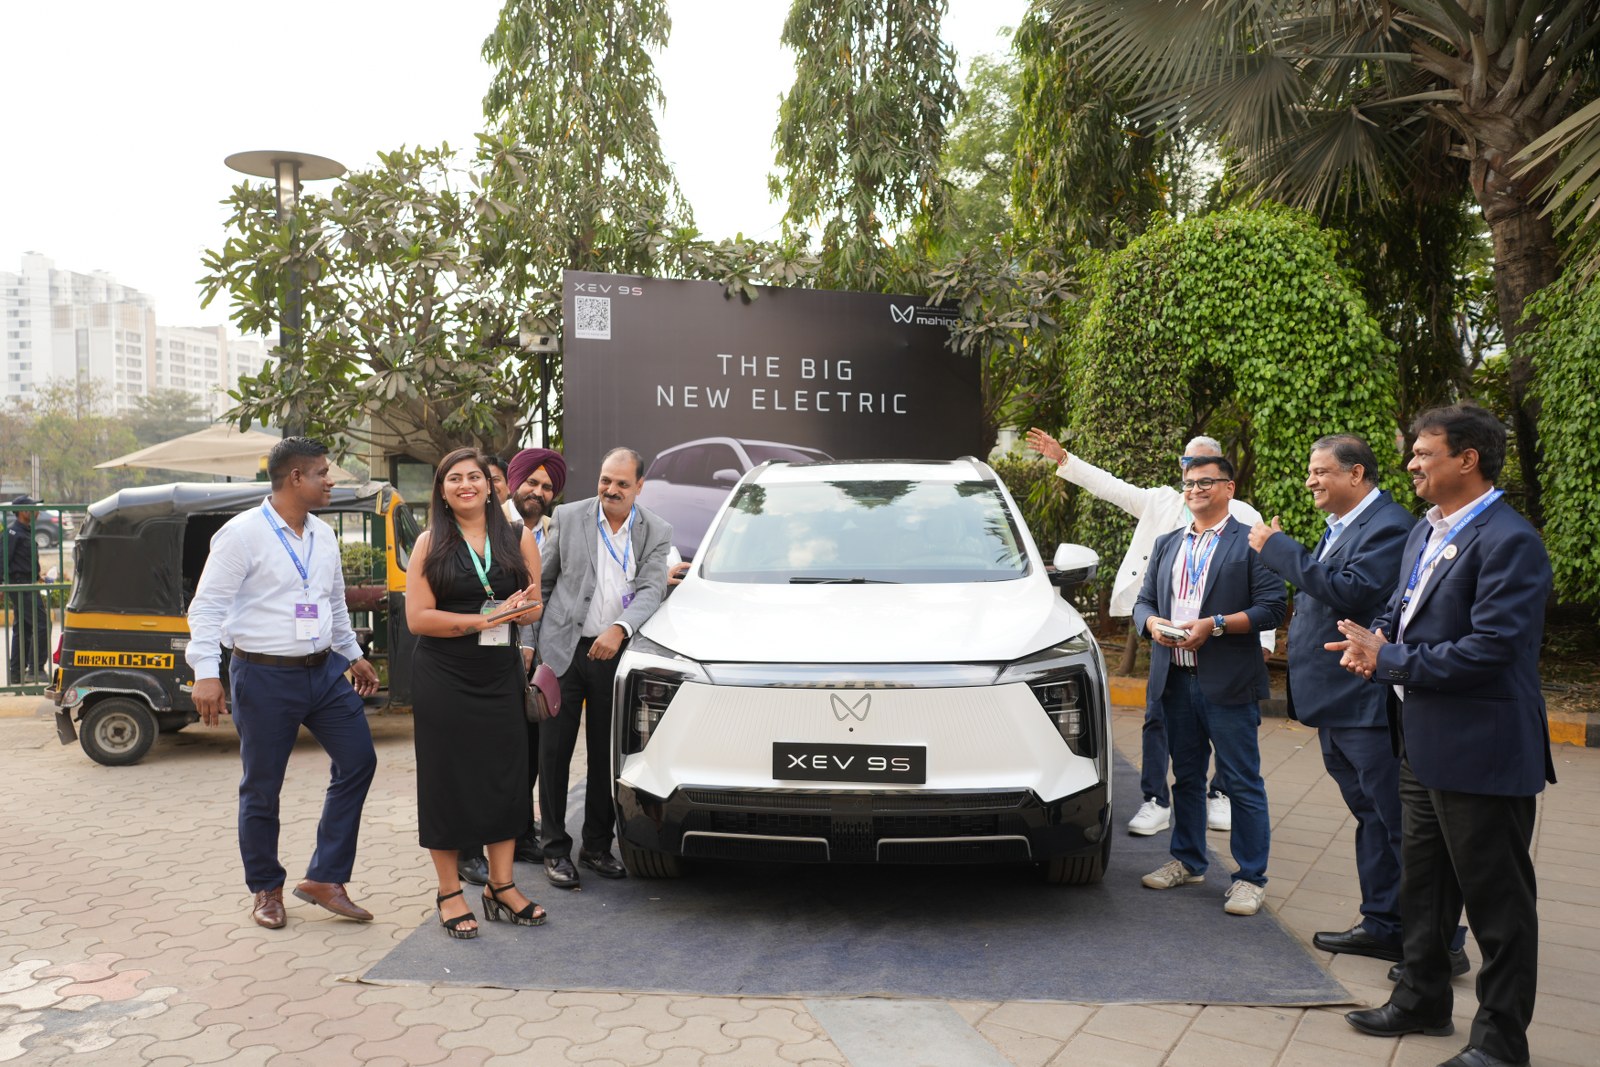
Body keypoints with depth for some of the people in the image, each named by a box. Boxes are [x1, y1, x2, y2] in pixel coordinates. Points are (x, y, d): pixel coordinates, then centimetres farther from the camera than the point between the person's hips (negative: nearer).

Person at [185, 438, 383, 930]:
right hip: (264, 676, -6)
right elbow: (207, 606, -13)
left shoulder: (324, 535, 10)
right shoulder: (243, 533, -11)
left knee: (358, 761, 3)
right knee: (262, 788, 5)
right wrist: (206, 673, -21)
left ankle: (325, 878, 13)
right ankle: (266, 889, 25)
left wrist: (353, 655, 26)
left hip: (325, 671, 7)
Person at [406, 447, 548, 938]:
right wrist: (484, 620, -15)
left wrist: (523, 608, -14)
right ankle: (450, 893, 15)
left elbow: (533, 610, 9)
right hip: (443, 678, -3)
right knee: (447, 778, 3)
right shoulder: (431, 543, 0)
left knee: (505, 776, 5)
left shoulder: (518, 538, 7)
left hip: (500, 675, 3)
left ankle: (501, 887, 17)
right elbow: (417, 618, -7)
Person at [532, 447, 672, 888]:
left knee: (607, 755, 10)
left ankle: (597, 846, 24)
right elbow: (542, 582, 5)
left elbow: (651, 590, -8)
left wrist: (619, 629, -25)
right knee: (554, 751, 3)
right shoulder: (568, 517, 0)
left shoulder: (656, 531, 2)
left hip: (614, 653, 1)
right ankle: (555, 848, 15)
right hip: (563, 649, -1)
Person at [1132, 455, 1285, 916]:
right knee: (1186, 776, 16)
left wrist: (1214, 625, -19)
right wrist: (1152, 623, -6)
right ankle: (1187, 861, 28)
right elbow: (1143, 600, 17)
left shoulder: (1252, 543, -3)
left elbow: (1272, 607, -10)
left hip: (1228, 684, -6)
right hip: (1176, 681, 6)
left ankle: (1251, 878, 9)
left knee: (1242, 783, 0)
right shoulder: (1167, 545, 16)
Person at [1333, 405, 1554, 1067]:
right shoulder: (1426, 532, 10)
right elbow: (1403, 610, 19)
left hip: (1482, 751, -9)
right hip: (1424, 743, 9)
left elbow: (1490, 651, -26)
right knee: (1423, 884, 22)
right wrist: (1379, 640, -4)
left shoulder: (1508, 541, -19)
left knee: (1497, 900, 7)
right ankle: (1423, 999, 39)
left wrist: (1388, 660, -19)